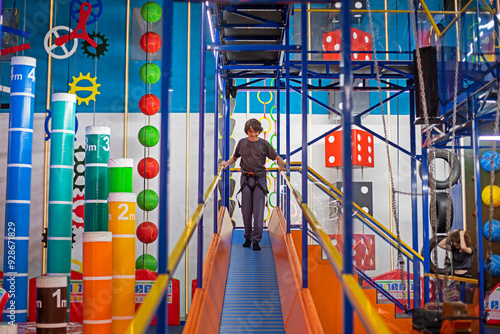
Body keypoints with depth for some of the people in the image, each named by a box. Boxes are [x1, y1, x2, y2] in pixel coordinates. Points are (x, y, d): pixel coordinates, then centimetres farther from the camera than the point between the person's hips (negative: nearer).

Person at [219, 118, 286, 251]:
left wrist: (281, 166, -14)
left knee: (258, 211, -6)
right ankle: (247, 237, 20)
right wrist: (227, 162, 2)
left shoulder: (264, 144, 2)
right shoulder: (242, 143, 9)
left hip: (260, 179, -2)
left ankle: (256, 240, -1)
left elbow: (277, 158, 5)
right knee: (246, 210, 5)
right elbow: (235, 157, 22)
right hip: (245, 179, 2)